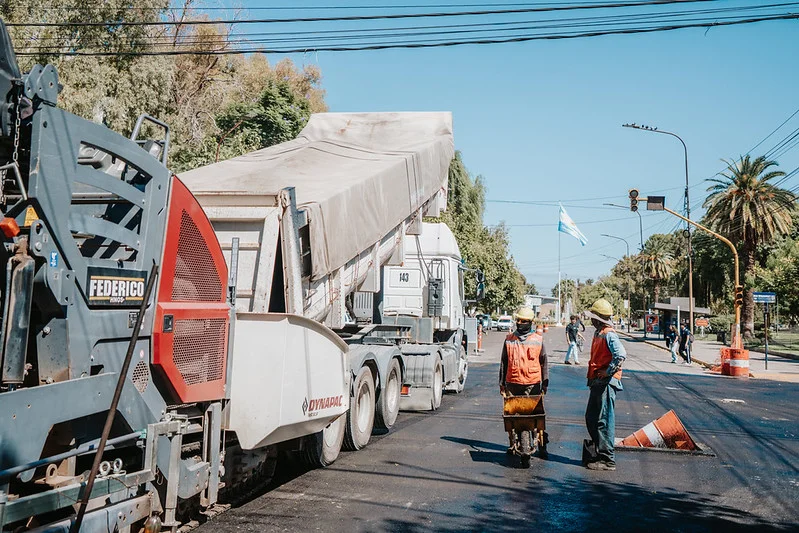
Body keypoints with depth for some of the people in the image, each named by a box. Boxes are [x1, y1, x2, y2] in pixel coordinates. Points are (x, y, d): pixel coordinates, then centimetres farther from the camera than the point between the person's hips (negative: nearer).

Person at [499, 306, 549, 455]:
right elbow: (503, 363, 13)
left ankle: (542, 445, 5)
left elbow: (544, 363, 9)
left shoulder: (538, 340, 5)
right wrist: (502, 384, 10)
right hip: (512, 383, 2)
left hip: (532, 384, -2)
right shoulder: (509, 339, 9)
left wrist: (545, 384, 5)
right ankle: (513, 444, 15)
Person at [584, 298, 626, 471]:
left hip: (606, 383, -10)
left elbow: (621, 355, -31)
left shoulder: (609, 334, -16)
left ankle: (607, 460, 0)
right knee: (591, 418, 15)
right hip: (597, 382, 10)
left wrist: (607, 372, -23)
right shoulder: (598, 333, 16)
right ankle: (600, 452, 24)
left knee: (604, 421, -6)